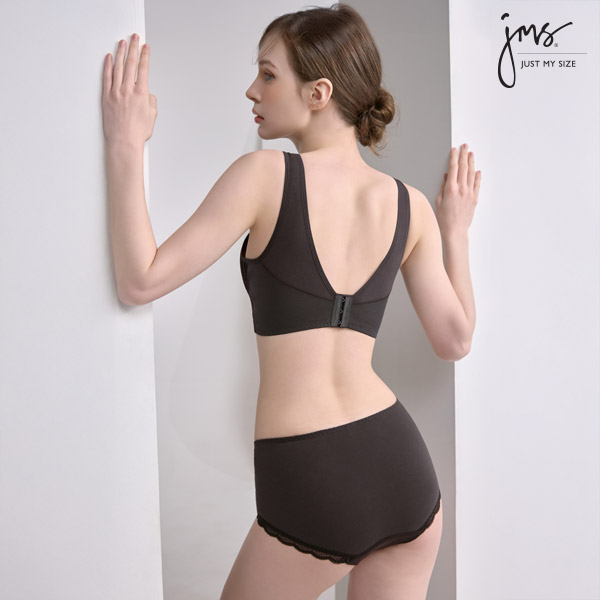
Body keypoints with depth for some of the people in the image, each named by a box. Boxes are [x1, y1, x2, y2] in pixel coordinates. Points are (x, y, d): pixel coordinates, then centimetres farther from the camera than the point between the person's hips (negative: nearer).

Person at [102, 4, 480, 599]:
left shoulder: (264, 175, -11)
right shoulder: (410, 205, 2)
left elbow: (140, 282, -11)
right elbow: (455, 340, 8)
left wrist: (125, 144, -4)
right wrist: (456, 231, 20)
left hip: (306, 488, -4)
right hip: (404, 464, 4)